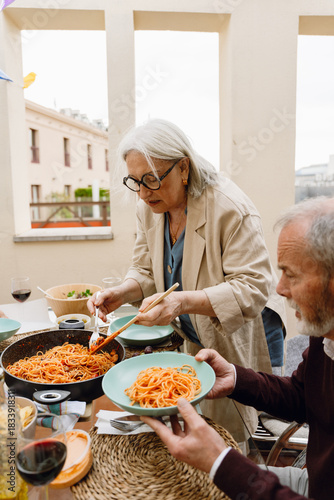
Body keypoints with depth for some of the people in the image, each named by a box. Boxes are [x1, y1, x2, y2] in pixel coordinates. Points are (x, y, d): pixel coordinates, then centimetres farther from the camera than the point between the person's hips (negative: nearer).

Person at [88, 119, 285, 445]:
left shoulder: (231, 208, -28)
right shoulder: (148, 208, -6)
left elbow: (252, 290, -30)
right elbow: (147, 272, 2)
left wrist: (185, 301, -43)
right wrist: (123, 292, -20)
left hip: (240, 341, -5)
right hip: (193, 340, 6)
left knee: (232, 435, 7)